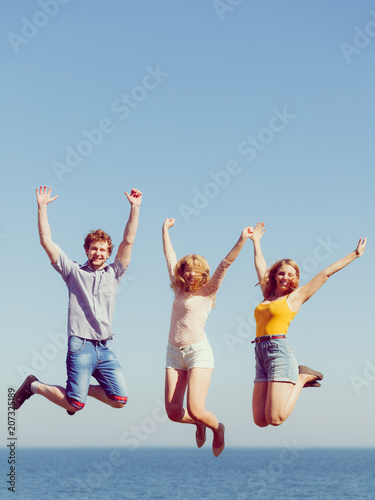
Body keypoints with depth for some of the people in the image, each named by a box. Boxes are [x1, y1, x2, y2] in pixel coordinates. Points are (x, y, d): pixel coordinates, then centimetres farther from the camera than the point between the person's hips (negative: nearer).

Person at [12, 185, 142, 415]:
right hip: (81, 345, -4)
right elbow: (46, 241, 3)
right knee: (75, 404, -10)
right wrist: (42, 207, -2)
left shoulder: (113, 274, 14)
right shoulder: (74, 271, 9)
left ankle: (82, 387, 22)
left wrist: (135, 207, -2)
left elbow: (128, 241, 6)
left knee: (120, 400, -4)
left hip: (106, 348, 4)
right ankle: (35, 386, 15)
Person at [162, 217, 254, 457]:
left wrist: (242, 240, -18)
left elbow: (225, 264, -9)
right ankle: (199, 424, 31)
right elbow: (170, 257, 23)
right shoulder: (180, 289, 13)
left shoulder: (207, 291, 2)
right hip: (174, 353, 5)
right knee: (174, 412, -3)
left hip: (199, 351, -5)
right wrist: (165, 230, 30)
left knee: (195, 410, -15)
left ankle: (217, 428, 18)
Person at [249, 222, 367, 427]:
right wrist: (256, 241, 47)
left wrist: (354, 254, 14)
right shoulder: (268, 295, 22)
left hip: (279, 351, -6)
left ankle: (301, 379, 8)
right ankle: (293, 384, 16)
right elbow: (260, 266, 36)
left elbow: (326, 273, 10)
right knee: (261, 421, -3)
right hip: (261, 355, 6)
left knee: (275, 418, -15)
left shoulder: (295, 296, 8)